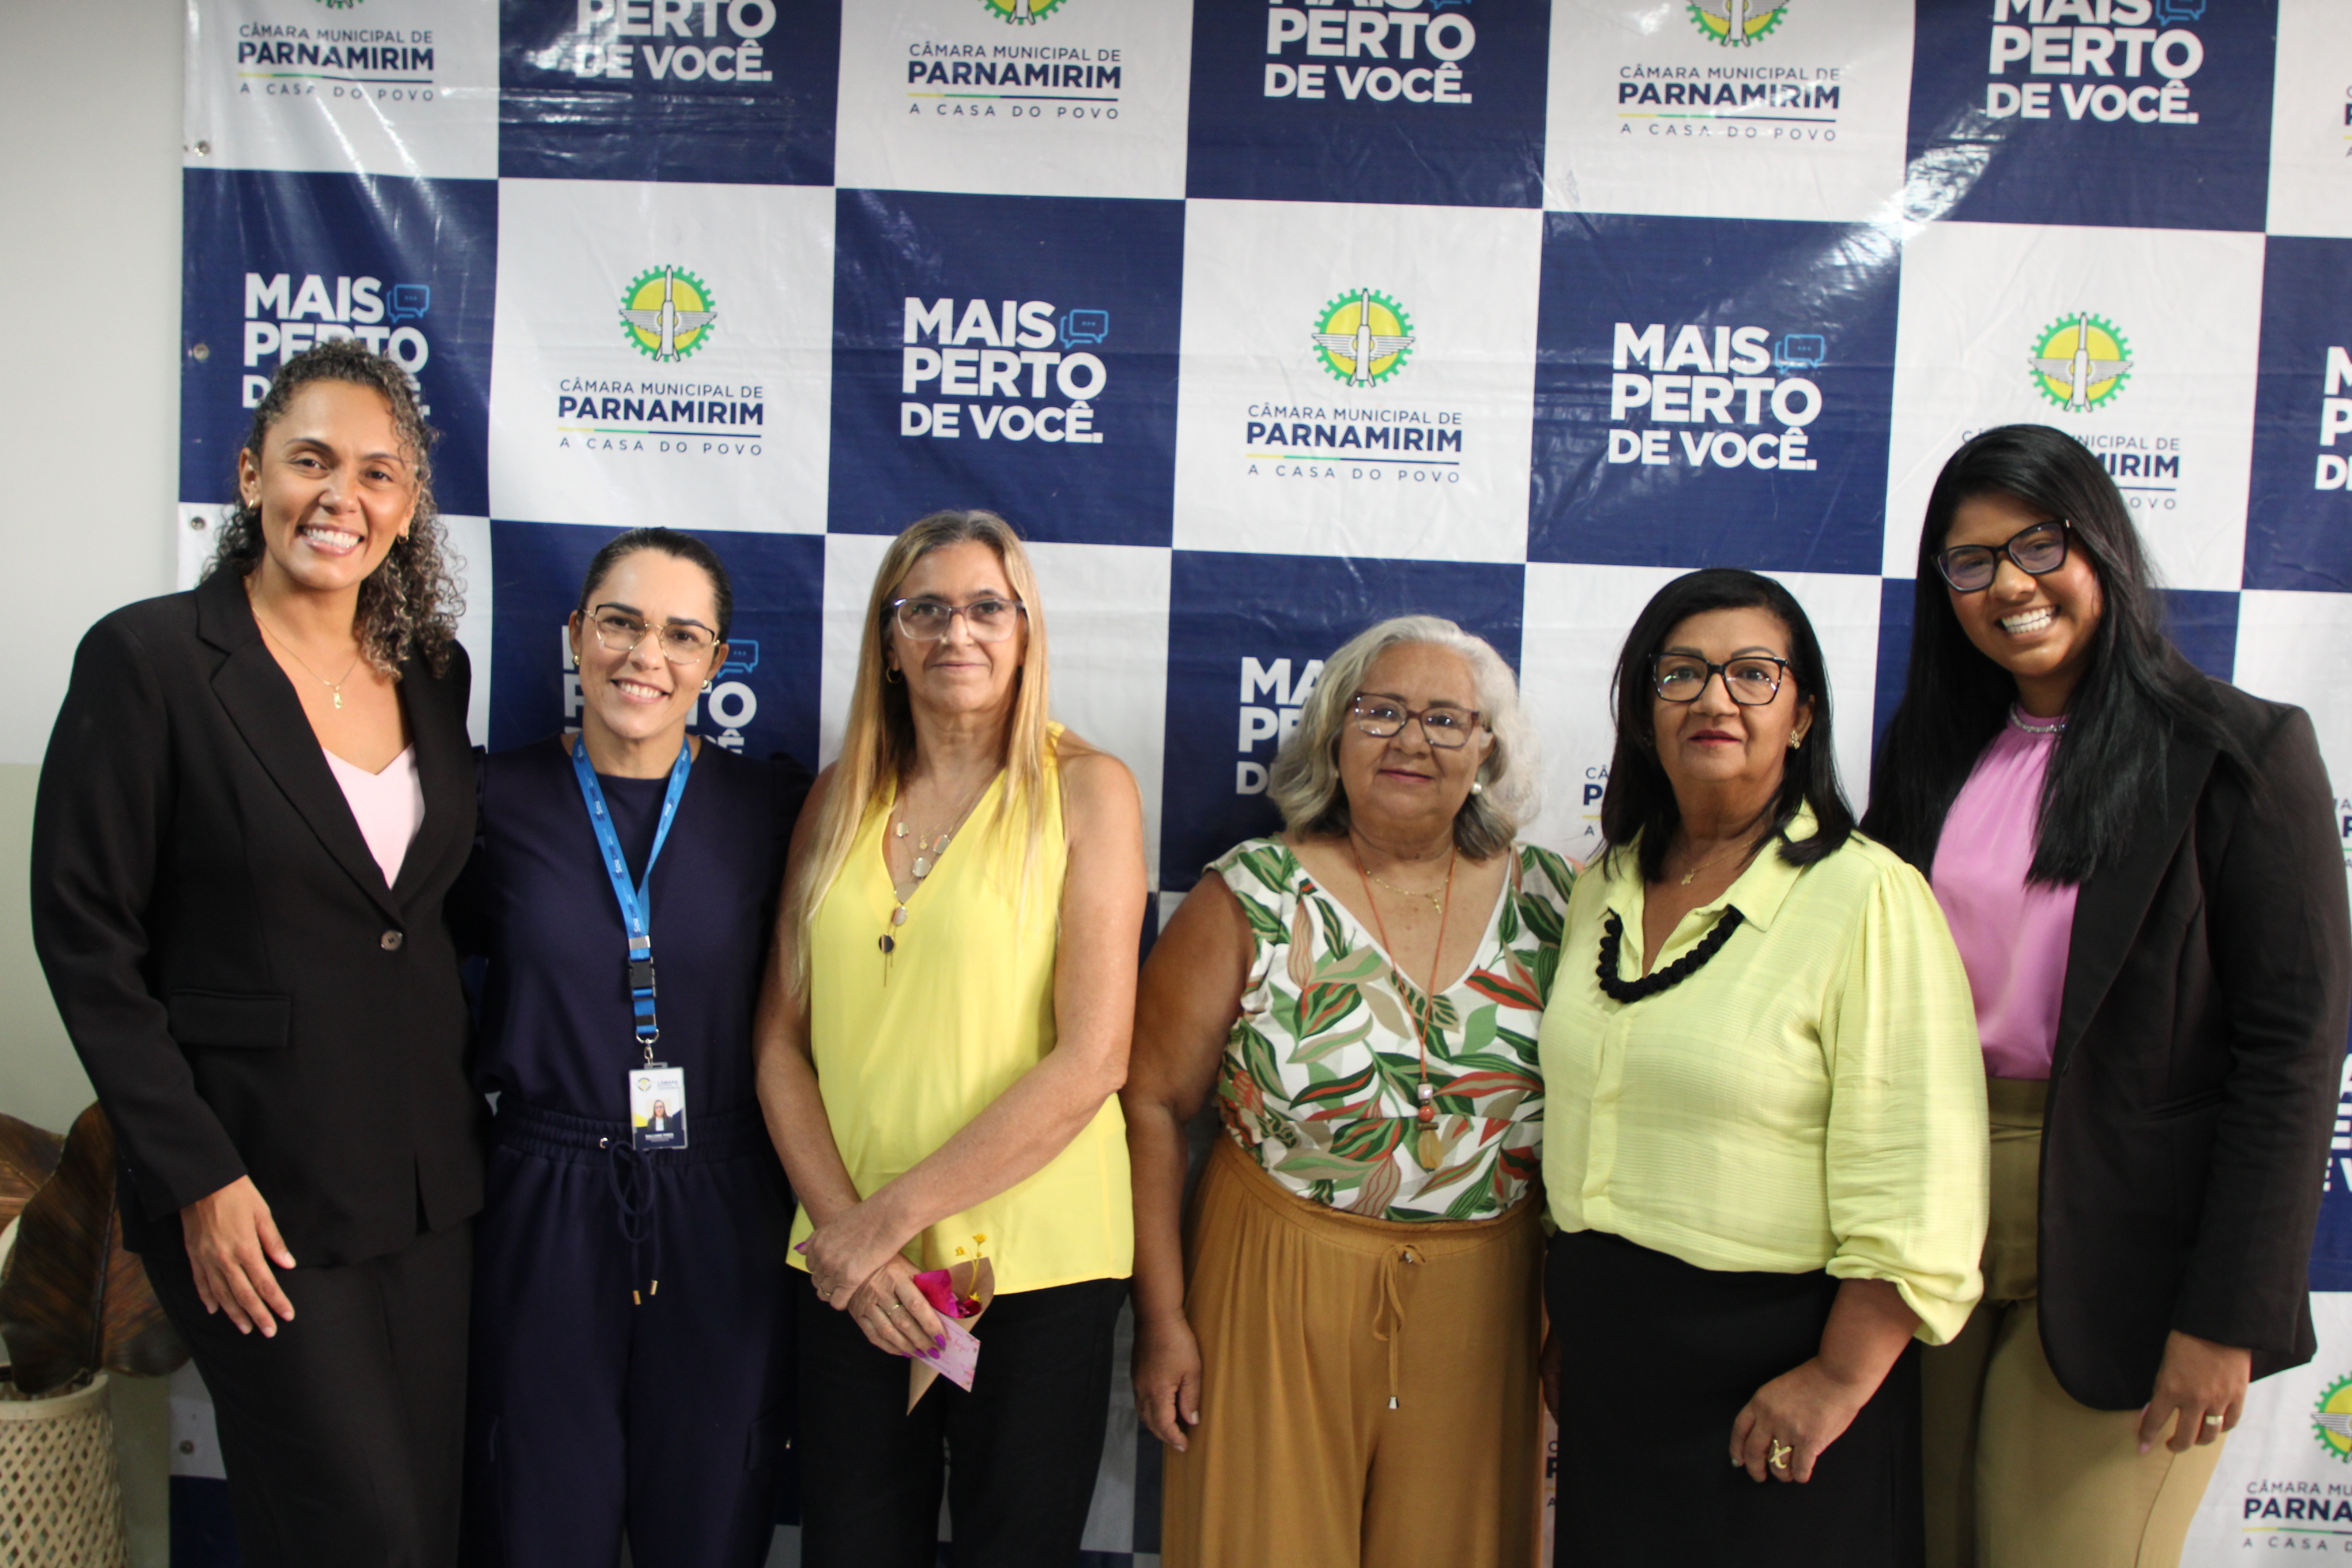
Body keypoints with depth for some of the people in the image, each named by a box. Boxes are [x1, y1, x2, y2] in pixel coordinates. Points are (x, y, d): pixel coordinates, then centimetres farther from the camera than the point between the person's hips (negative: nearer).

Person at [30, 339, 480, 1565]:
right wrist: (197, 1179, -13)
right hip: (255, 1187, -5)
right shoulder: (147, 659, -10)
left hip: (428, 1175, 5)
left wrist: (470, 1117, 7)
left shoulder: (431, 670, 6)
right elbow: (84, 940, -10)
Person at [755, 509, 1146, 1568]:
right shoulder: (839, 801, 8)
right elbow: (781, 1040, 6)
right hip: (849, 1273, 3)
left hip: (1035, 1270, -3)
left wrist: (894, 1213, -12)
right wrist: (840, 1224, -8)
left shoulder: (1086, 790, -4)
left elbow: (1091, 1061, -11)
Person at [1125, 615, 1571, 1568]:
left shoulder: (1549, 902, 0)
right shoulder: (1251, 901, -7)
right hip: (1279, 1290, -2)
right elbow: (1151, 1104, -6)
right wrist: (1161, 1319, -8)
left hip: (1481, 1307, 2)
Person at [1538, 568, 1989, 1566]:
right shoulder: (1604, 889, 7)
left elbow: (1916, 1191, -18)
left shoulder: (1868, 900, -14)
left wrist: (1838, 1380, -19)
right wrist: (1564, 1317, 12)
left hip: (1768, 1365, -5)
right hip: (1604, 1359, 6)